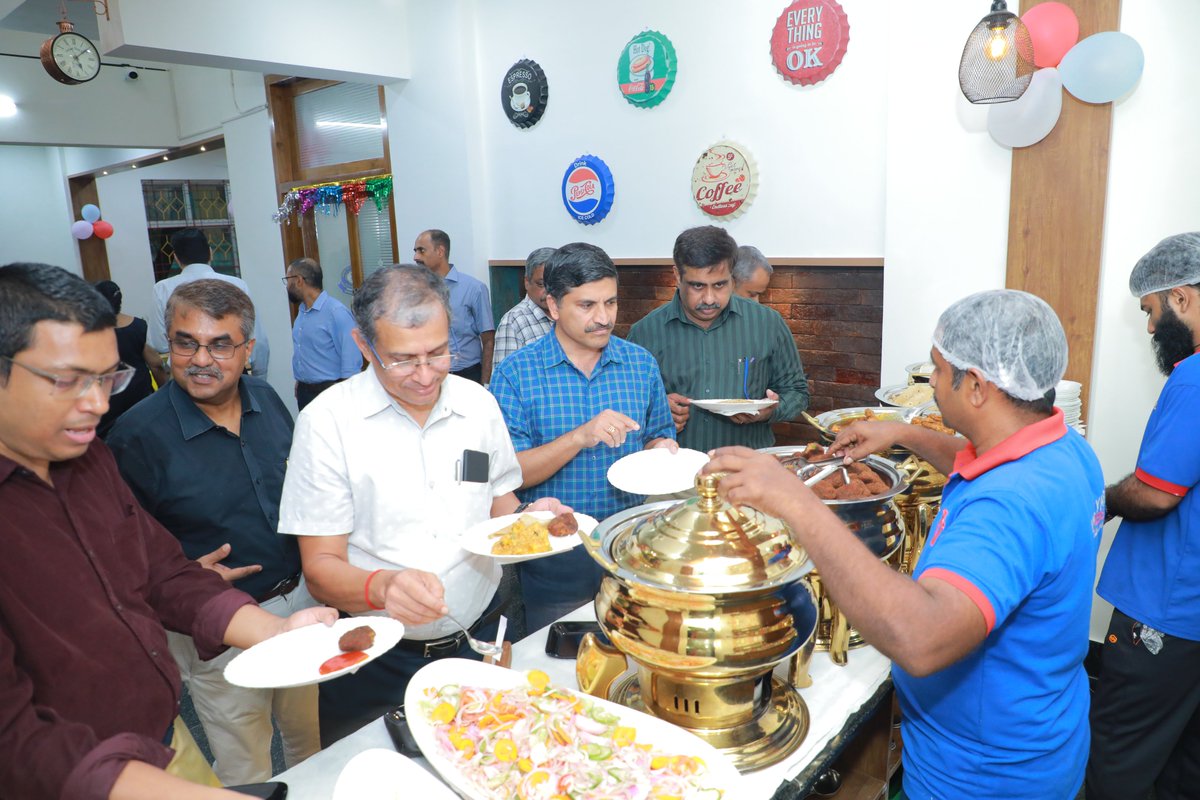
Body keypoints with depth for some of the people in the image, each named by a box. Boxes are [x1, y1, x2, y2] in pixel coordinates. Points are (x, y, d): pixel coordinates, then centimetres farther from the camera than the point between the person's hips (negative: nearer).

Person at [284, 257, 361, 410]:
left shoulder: (336, 312, -16)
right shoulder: (302, 311, 9)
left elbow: (351, 361, -17)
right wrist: (299, 382, 15)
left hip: (330, 391, -7)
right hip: (304, 391, 8)